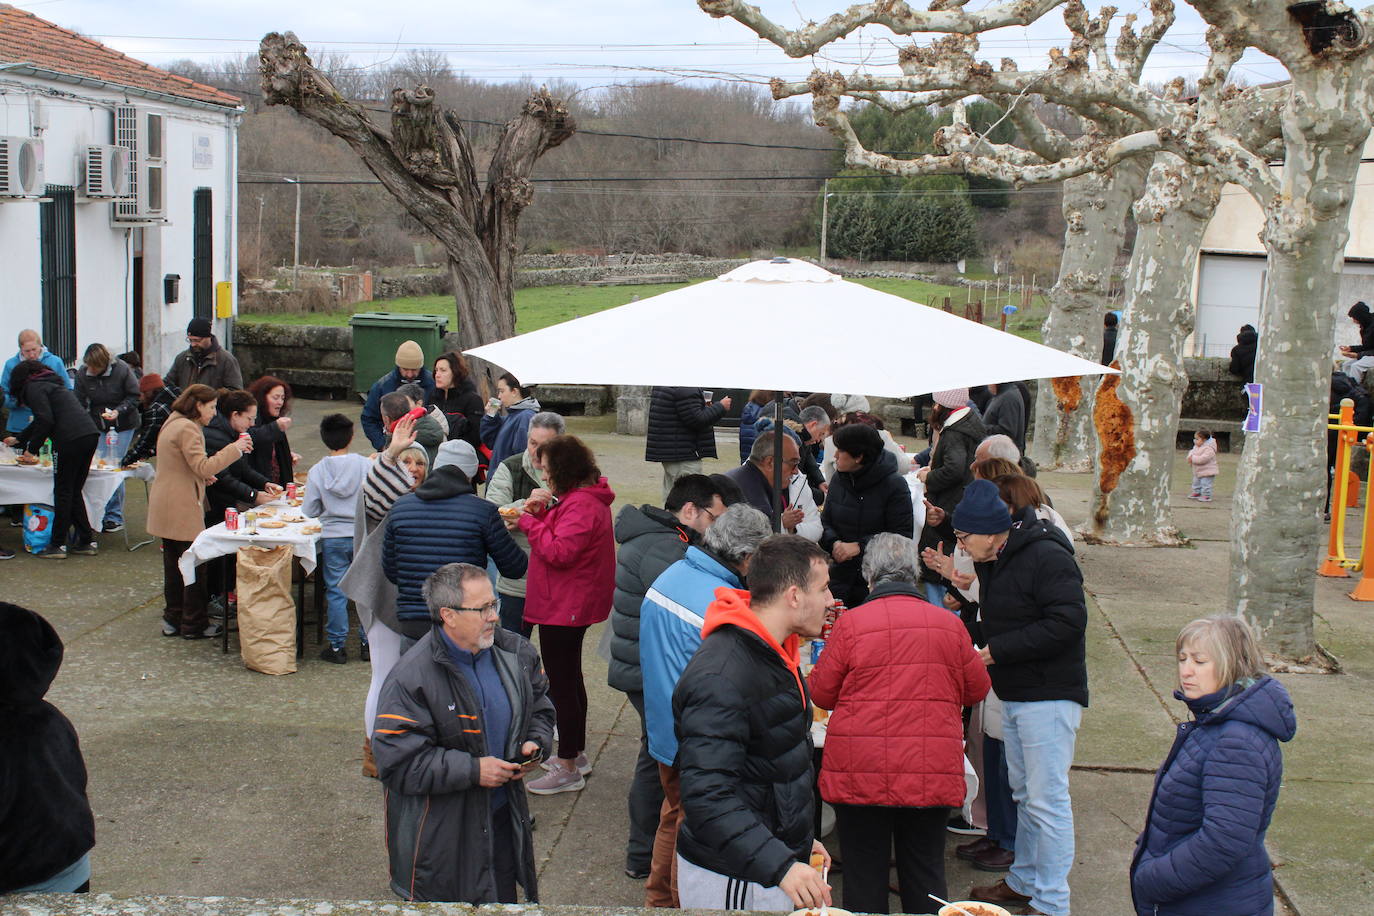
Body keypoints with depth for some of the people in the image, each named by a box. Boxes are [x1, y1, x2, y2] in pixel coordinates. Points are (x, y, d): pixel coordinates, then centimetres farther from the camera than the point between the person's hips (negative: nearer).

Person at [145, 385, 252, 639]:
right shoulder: (187, 429, -17)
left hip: (165, 508, 11)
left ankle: (173, 619, 22)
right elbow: (203, 467, -23)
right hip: (183, 510, -11)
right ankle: (193, 625, 3)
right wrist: (234, 449, -19)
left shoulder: (173, 424, 15)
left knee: (173, 565, 16)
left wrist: (204, 477, 18)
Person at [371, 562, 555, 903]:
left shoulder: (515, 652, 0)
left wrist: (535, 742, -4)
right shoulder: (411, 679, -20)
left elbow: (540, 705, 17)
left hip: (503, 819, 6)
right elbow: (398, 763, -22)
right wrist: (472, 770, -24)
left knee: (504, 901, 17)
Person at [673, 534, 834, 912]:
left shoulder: (770, 651, 8)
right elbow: (707, 794, -32)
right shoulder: (721, 677, -25)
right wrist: (780, 865, -39)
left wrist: (799, 839, 23)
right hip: (732, 883, -9)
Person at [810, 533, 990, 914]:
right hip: (932, 777, 2)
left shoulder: (851, 622, -8)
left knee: (864, 881, 10)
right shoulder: (949, 624, 0)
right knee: (925, 880, 14)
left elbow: (821, 694, 1)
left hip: (859, 775, -2)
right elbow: (977, 689, 13)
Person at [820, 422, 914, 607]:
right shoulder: (839, 480, 7)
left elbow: (902, 536, -13)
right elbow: (826, 521, 13)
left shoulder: (894, 486, -11)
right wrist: (834, 543, -10)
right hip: (840, 576, 5)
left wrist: (860, 546, -19)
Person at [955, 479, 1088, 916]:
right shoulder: (992, 563, 11)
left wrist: (997, 650, -22)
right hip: (1014, 696, 10)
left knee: (1047, 800, -6)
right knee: (1024, 794, 19)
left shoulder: (1045, 557, -18)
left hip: (1049, 696, -10)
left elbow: (1068, 621, -25)